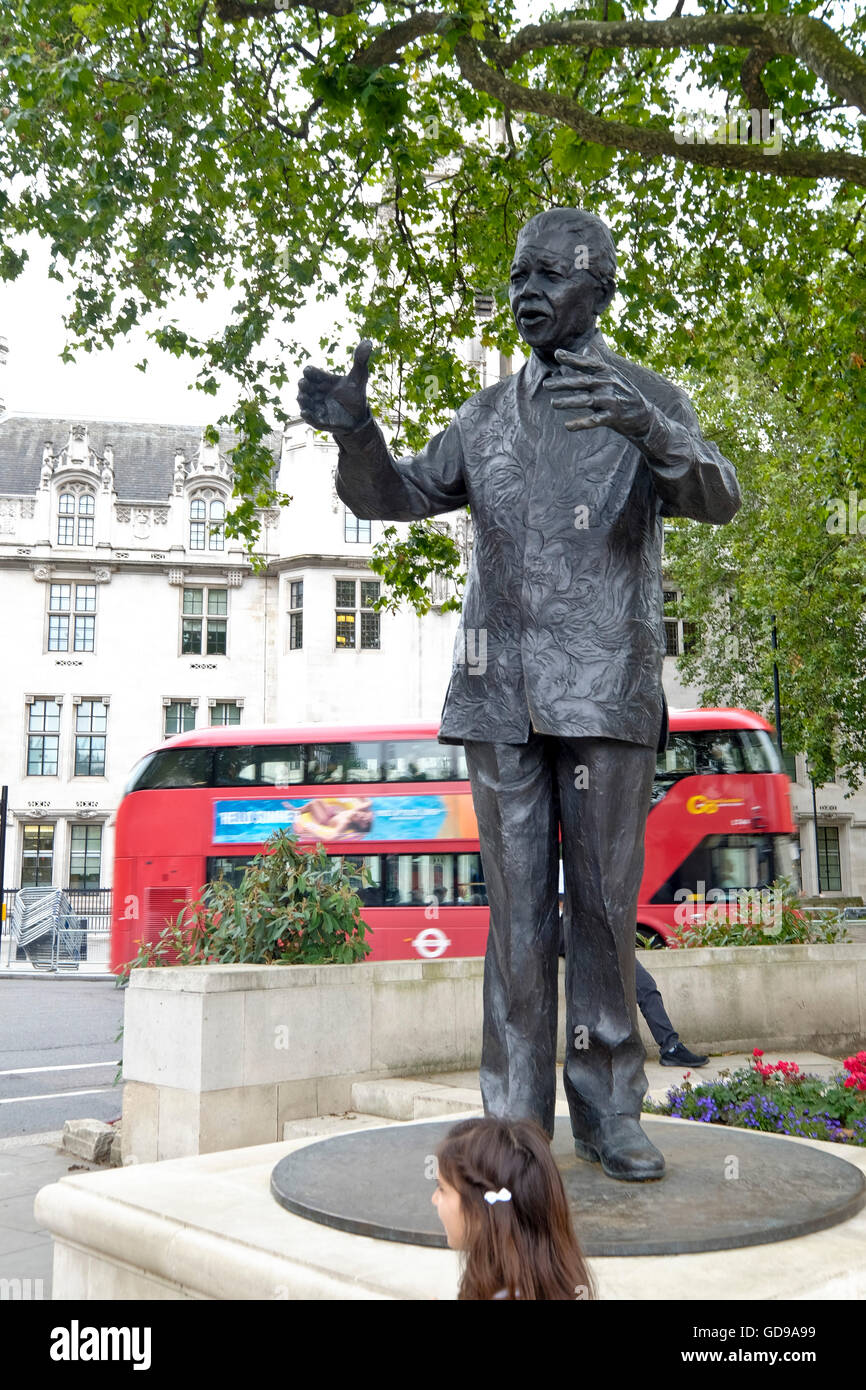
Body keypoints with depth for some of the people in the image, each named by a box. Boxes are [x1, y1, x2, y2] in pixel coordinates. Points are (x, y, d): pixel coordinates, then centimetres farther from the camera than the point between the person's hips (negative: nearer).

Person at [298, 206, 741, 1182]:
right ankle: (517, 1120, 9)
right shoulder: (488, 417, 14)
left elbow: (715, 499, -15)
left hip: (607, 696, -2)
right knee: (517, 906, 2)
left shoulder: (652, 403, 4)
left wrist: (642, 425, -37)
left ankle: (607, 1114, 13)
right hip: (501, 695, 2)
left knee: (605, 902, 1)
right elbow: (394, 496, 10)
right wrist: (354, 429, -13)